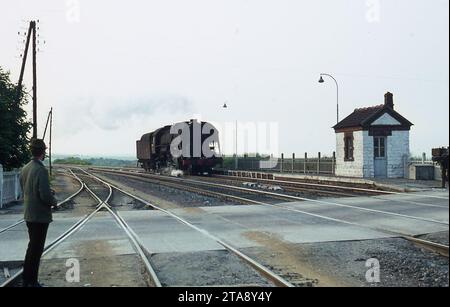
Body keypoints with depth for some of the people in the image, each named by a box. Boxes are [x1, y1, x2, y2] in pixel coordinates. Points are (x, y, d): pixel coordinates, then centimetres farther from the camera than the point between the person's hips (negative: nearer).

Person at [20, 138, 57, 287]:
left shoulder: (25, 169, 5)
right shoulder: (41, 170, -21)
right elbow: (45, 196, -25)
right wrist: (53, 201, -5)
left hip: (28, 214, 8)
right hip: (40, 215, -8)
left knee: (32, 246, 21)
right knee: (36, 249, 2)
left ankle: (26, 279, 31)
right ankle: (31, 282, 11)